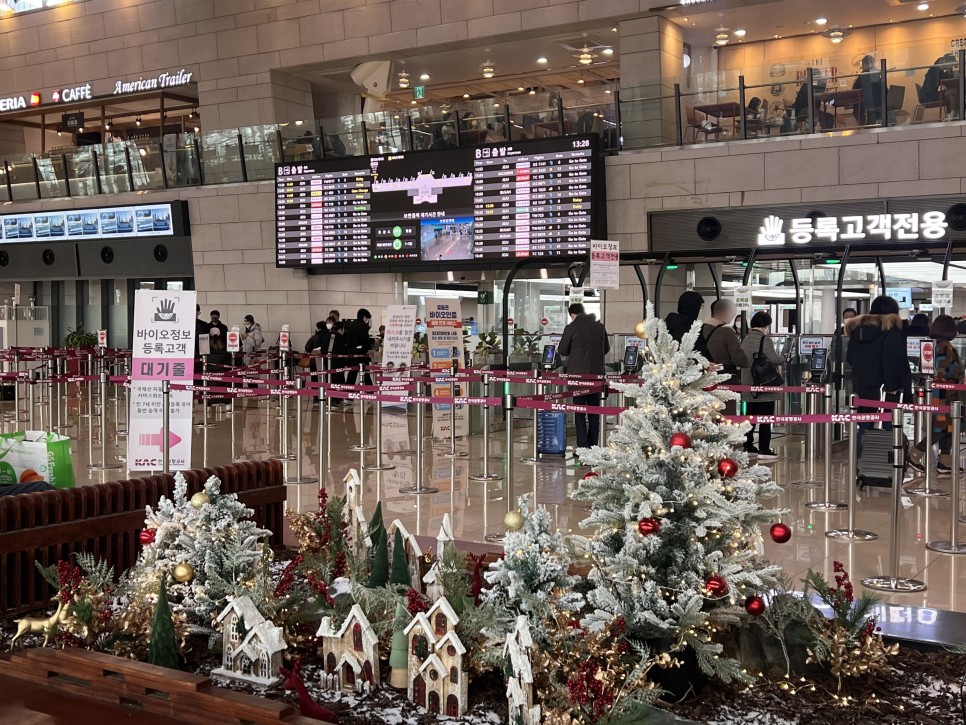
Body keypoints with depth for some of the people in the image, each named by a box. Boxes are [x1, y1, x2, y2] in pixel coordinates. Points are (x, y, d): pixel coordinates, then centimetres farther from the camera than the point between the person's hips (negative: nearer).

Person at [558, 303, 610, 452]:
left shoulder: (571, 328, -9)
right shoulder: (599, 327, 4)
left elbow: (562, 351, -1)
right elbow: (606, 349, 14)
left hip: (578, 374, -4)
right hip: (596, 374, 4)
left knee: (579, 411, 3)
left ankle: (583, 446, -2)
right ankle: (593, 445, 15)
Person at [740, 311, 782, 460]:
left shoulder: (745, 339, 7)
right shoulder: (764, 339, -14)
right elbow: (774, 359, -17)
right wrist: (782, 358, 3)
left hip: (748, 386, 7)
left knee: (750, 416, 14)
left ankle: (748, 446, 19)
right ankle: (764, 450, -3)